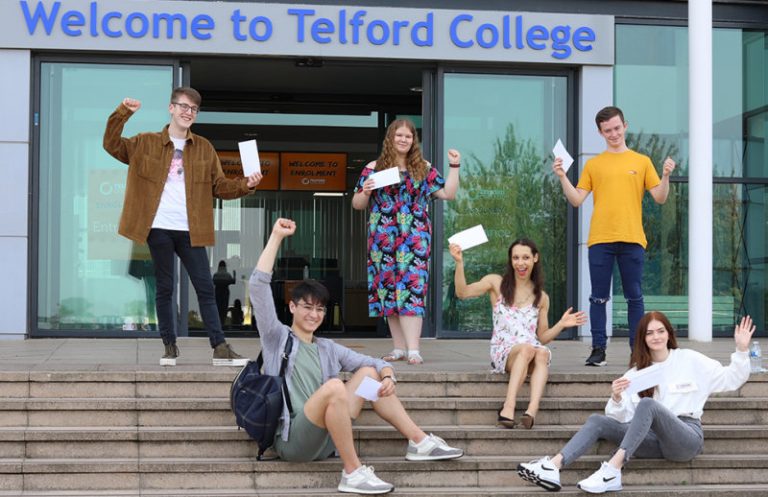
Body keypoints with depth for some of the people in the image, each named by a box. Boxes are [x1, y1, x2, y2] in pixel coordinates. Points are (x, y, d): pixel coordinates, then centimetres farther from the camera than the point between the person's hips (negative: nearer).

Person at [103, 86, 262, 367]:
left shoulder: (204, 148, 11)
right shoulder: (146, 143, 6)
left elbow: (219, 186, 9)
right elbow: (111, 144, 0)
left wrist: (245, 185, -9)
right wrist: (122, 113, -12)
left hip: (190, 231, 2)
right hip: (159, 228, -1)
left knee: (205, 288, -1)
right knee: (164, 288, 5)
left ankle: (220, 348, 0)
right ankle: (169, 347, 13)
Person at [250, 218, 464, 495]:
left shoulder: (328, 349, 20)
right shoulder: (277, 337, 6)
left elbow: (375, 362, 16)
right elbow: (258, 285, -5)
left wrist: (388, 377, -9)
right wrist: (277, 236, -6)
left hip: (326, 441, 6)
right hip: (292, 441, -6)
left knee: (369, 373, 4)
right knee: (334, 386, -31)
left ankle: (419, 443, 1)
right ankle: (353, 473, -25)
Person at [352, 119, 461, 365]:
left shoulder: (424, 169, 10)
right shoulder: (374, 168, 8)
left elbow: (448, 194, 8)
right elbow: (357, 204, 9)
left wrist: (454, 167, 2)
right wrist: (365, 192, -11)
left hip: (414, 239, -1)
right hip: (383, 239, 1)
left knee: (411, 289, -12)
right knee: (388, 290, 2)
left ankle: (413, 350, -16)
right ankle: (400, 348, 10)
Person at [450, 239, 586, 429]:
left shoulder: (541, 297, 19)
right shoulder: (497, 283, 11)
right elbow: (462, 292, -3)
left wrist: (561, 325, 3)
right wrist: (459, 263, -15)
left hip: (533, 351, 3)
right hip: (503, 351, -2)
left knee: (543, 353, -34)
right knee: (527, 348, -37)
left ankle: (532, 410, -50)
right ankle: (508, 406, -48)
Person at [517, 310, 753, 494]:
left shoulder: (689, 360, 8)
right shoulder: (637, 372, 16)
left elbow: (732, 379, 6)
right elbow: (622, 418, 9)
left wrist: (741, 350, -9)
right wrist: (616, 399, -11)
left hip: (687, 436, -4)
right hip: (655, 439, 4)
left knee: (647, 403, -32)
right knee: (598, 421, -12)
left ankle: (613, 470, -42)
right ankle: (553, 467, -33)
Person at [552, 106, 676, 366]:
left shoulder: (642, 161, 11)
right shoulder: (593, 164, 11)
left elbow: (660, 198, 6)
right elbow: (576, 200, 6)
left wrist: (666, 176, -10)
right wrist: (562, 177, -6)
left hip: (632, 240, 0)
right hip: (600, 240, 0)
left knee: (634, 297, 3)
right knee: (599, 297, 1)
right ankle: (598, 350, 5)